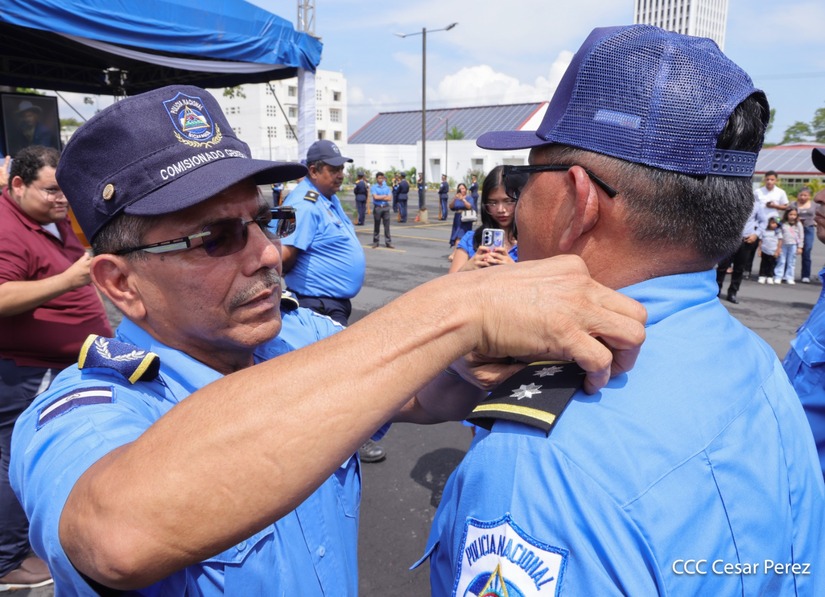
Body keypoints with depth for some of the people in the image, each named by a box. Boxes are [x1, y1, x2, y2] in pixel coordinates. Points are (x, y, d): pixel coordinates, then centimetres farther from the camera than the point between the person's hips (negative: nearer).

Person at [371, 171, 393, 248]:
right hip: (377, 207, -2)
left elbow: (389, 198, -2)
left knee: (387, 226, 0)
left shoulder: (387, 188, 10)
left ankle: (388, 242, 3)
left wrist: (380, 197, -7)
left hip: (386, 207, 2)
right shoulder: (373, 187, 3)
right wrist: (384, 196, -3)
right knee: (377, 226, 5)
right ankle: (375, 242, 12)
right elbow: (375, 197, -11)